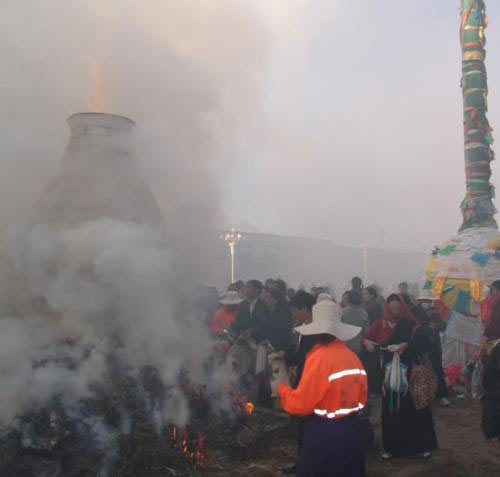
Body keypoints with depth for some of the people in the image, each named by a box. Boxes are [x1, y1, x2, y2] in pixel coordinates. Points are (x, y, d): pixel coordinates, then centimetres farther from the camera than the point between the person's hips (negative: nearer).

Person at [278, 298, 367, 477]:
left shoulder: (319, 357, -18)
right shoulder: (351, 355, 1)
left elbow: (300, 404, -16)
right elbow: (361, 397, 11)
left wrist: (282, 388, 1)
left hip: (325, 434, -7)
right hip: (352, 428, 7)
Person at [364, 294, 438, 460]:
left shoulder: (412, 325, -4)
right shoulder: (381, 324, 1)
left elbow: (423, 341, -16)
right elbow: (366, 338, -3)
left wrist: (407, 345, -31)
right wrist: (367, 342, -25)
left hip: (409, 372, -2)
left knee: (413, 407, 1)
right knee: (390, 409, 6)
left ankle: (422, 445, 15)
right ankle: (392, 446, 16)